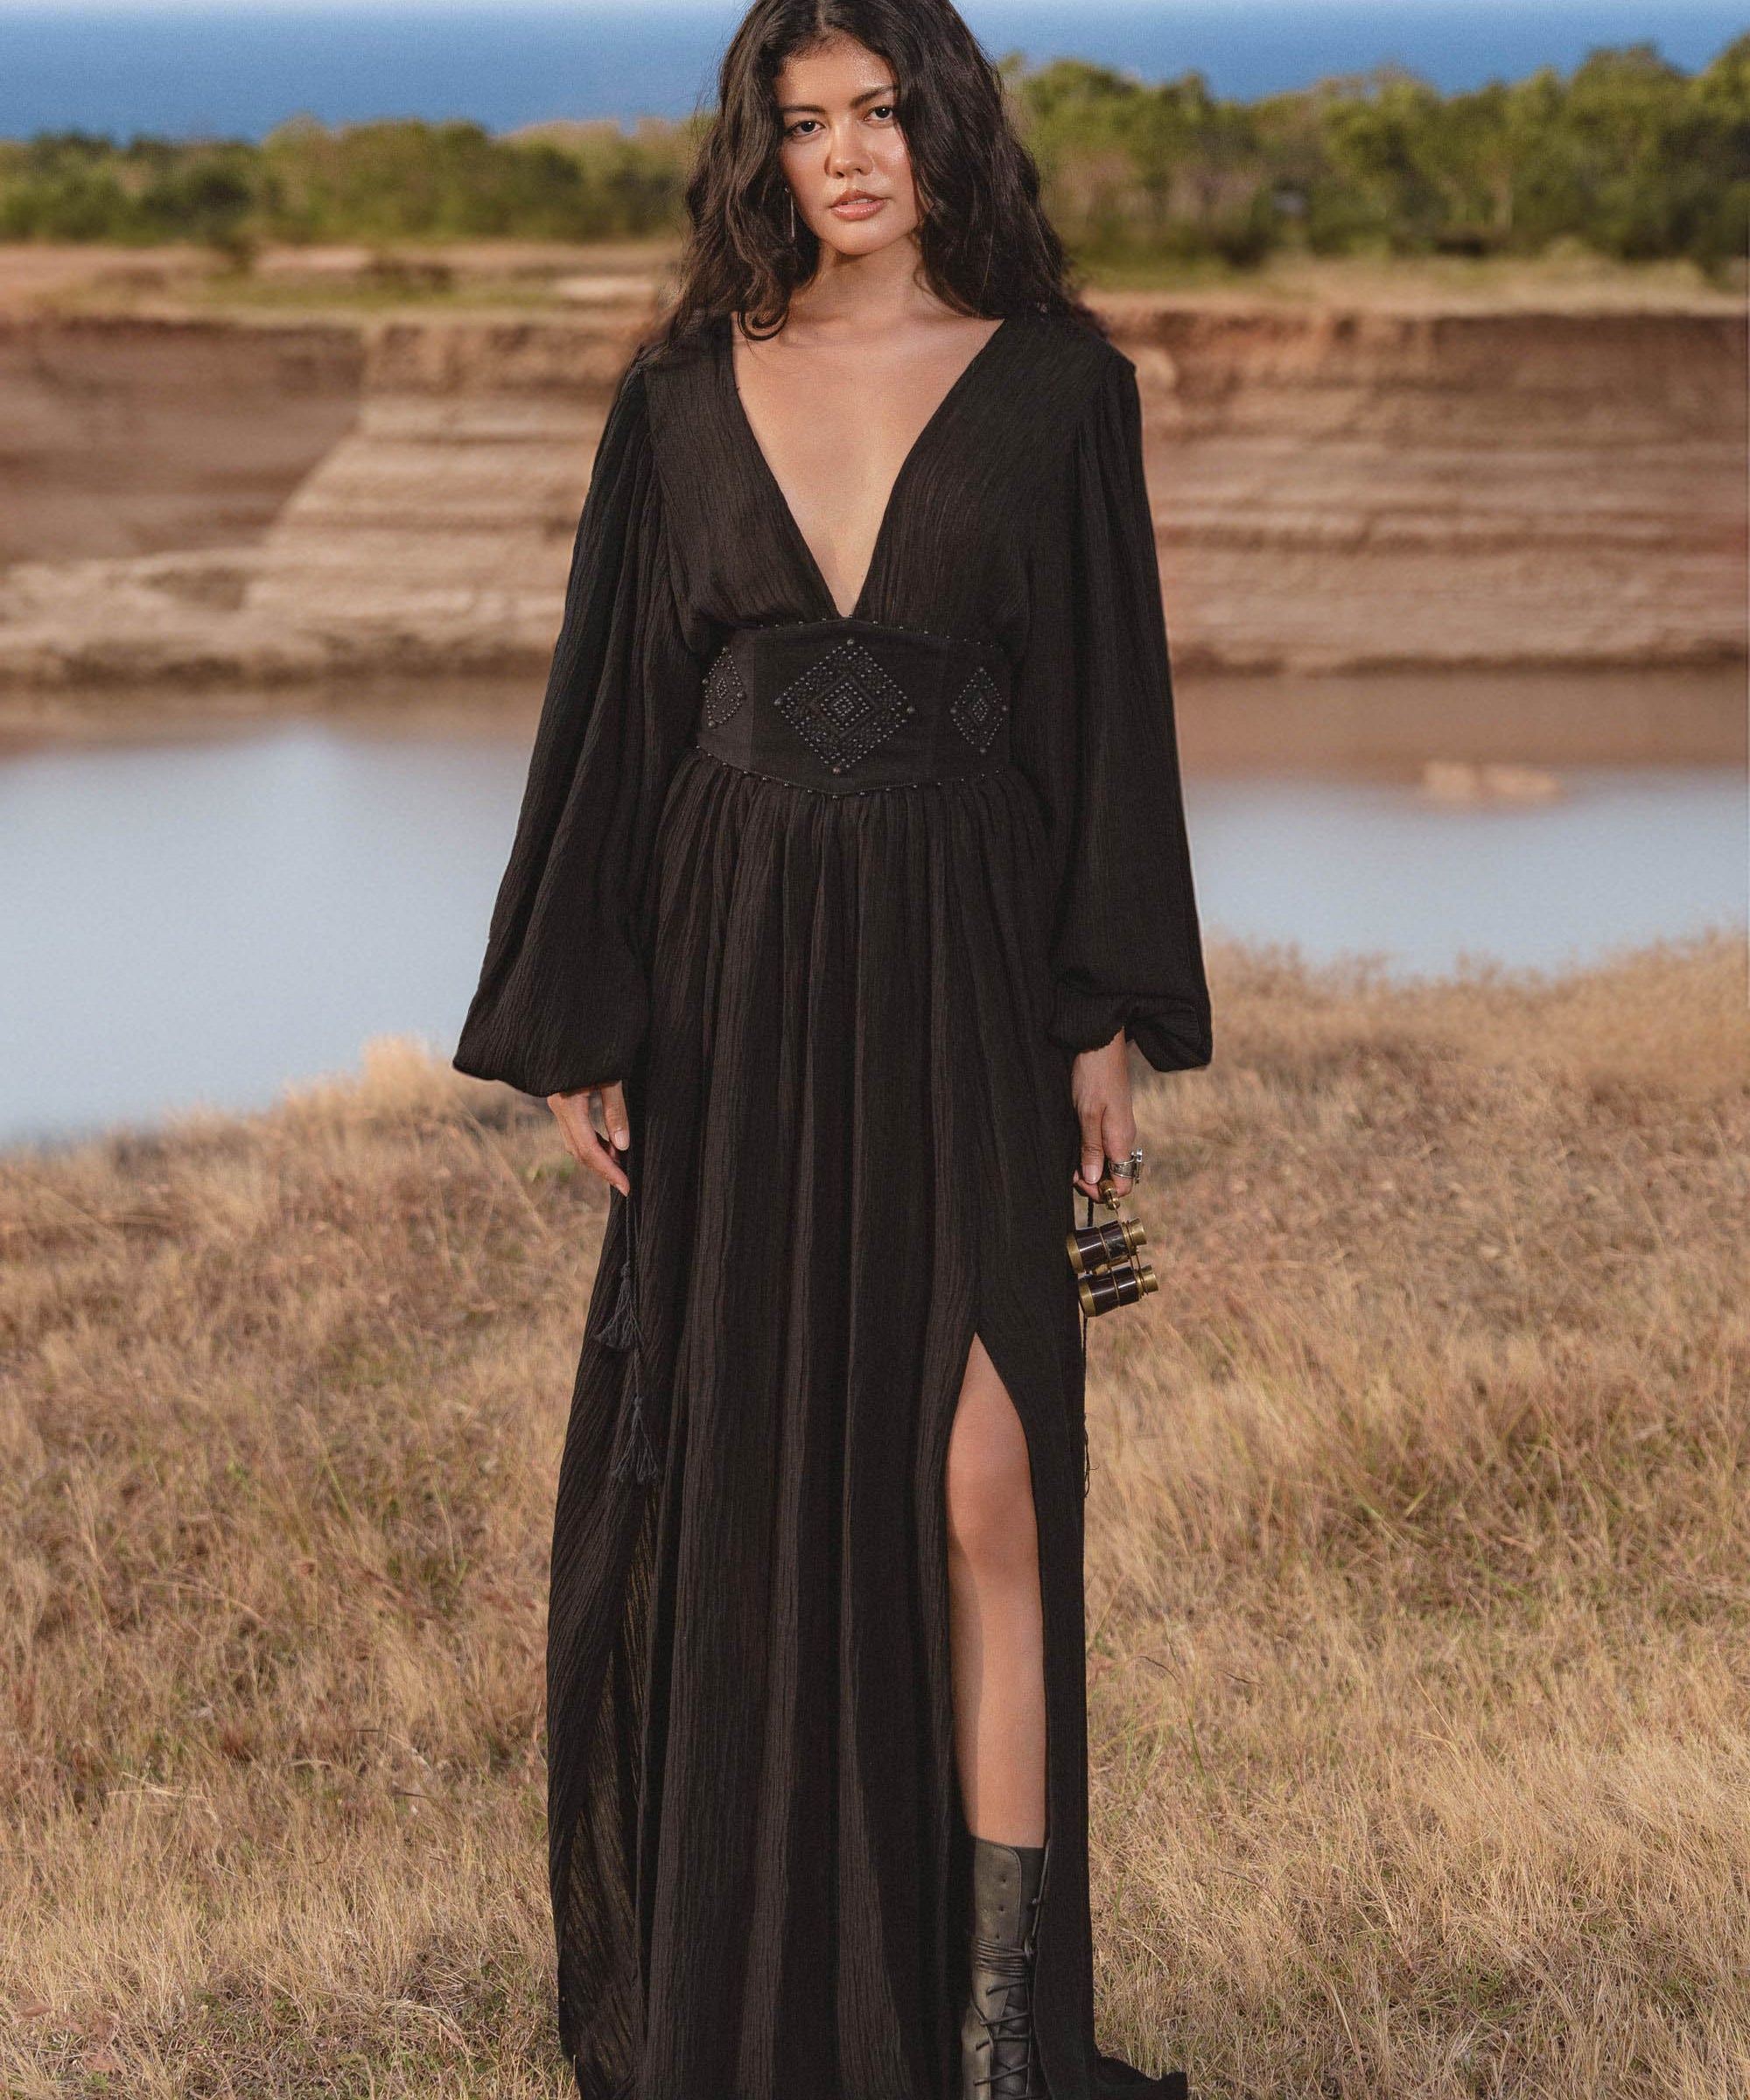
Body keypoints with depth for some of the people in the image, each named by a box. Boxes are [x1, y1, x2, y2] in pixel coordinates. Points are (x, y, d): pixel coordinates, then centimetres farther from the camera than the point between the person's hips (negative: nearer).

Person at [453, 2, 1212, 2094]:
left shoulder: (1057, 388, 1)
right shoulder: (683, 398, 6)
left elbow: (1111, 701, 2)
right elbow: (613, 709, 7)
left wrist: (1111, 1014, -3)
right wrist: (582, 1027, 2)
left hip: (963, 977, -2)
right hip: (739, 978, 2)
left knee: (979, 1478, -8)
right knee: (742, 1476, 5)